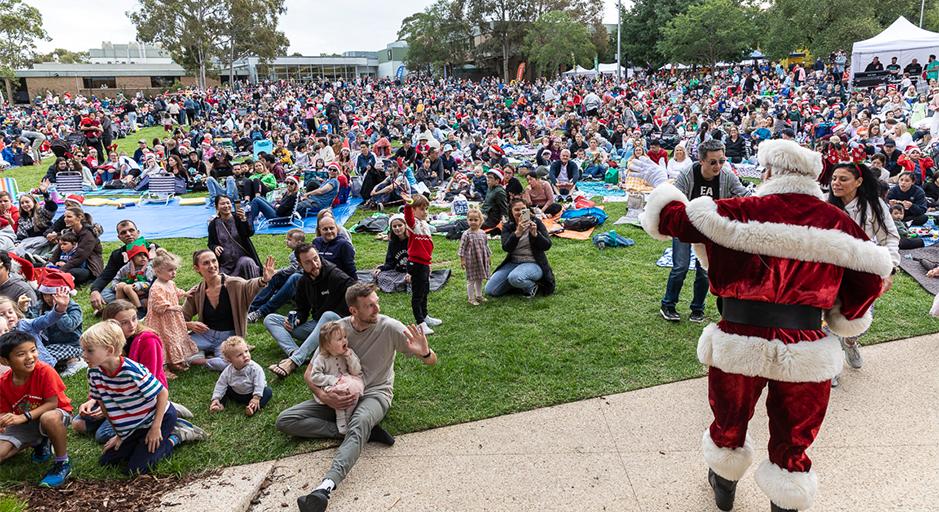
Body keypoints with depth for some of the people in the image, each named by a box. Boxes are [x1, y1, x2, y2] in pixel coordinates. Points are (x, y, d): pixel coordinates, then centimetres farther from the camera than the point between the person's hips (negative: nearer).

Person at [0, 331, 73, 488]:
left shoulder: (45, 371, -24)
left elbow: (52, 403, -21)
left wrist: (24, 417, -32)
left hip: (54, 413, -5)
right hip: (23, 424, 5)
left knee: (49, 418, -42)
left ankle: (63, 463, -20)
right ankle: (40, 443, 17)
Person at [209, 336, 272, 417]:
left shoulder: (255, 368, -24)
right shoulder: (228, 371, -13)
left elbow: (259, 384, -25)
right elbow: (221, 385, -6)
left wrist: (256, 398, -33)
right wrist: (216, 398, -15)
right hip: (236, 395, 4)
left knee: (268, 391, -27)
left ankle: (253, 408, -39)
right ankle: (221, 404, -5)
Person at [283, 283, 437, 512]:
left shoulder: (390, 327, -12)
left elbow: (432, 361, -8)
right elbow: (310, 373, 0)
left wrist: (424, 352, -34)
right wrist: (324, 396, -22)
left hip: (375, 393, -4)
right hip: (340, 397, 4)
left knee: (359, 424, -39)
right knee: (285, 421, -15)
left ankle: (326, 486, -57)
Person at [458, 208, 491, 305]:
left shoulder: (483, 233, 1)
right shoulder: (466, 234, -14)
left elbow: (486, 246, 12)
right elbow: (462, 247, -11)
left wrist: (488, 257, 14)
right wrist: (462, 260, -12)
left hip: (481, 260, 5)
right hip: (471, 261, -5)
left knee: (480, 279, 17)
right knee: (471, 280, 3)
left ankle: (479, 295, 33)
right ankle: (471, 298, 13)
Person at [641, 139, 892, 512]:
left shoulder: (740, 212, -8)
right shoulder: (839, 223, -1)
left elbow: (672, 217, -1)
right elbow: (871, 276, 6)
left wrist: (664, 200, 21)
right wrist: (847, 317, 22)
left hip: (740, 343, 0)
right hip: (806, 349, 1)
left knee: (729, 424, 25)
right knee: (793, 442, 19)